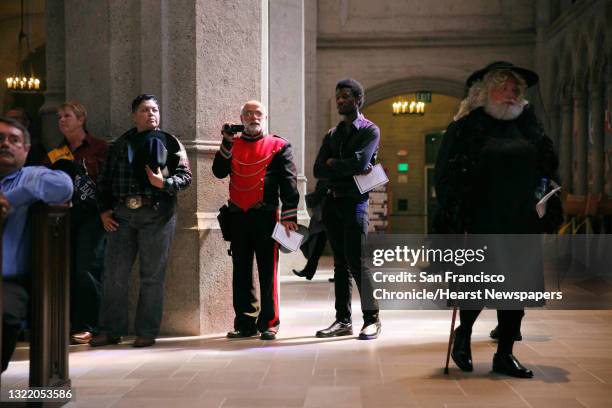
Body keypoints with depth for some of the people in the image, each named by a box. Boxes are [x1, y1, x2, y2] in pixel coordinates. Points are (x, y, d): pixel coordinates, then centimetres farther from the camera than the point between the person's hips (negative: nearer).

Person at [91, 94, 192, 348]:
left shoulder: (169, 143, 7)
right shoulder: (120, 144, 16)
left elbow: (185, 176, 1)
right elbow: (104, 180, 17)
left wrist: (164, 183, -17)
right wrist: (104, 210, 6)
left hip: (157, 214, -3)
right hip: (122, 215, 3)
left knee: (152, 275, 1)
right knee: (114, 273, 2)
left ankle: (147, 332, 10)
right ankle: (111, 330, 13)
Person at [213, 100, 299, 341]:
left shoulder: (279, 146, 4)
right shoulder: (232, 146, 14)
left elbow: (289, 183, -2)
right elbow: (219, 172, 0)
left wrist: (289, 215, -11)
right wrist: (227, 143, -8)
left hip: (266, 217, -3)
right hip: (237, 217, 4)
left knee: (268, 271, 0)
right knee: (241, 271, 7)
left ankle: (268, 323, 7)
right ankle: (245, 323, 15)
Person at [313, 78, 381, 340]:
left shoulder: (369, 130, 0)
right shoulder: (332, 135, 17)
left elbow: (360, 162, -18)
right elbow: (318, 171, 4)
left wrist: (333, 163, -4)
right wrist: (350, 169, -9)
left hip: (355, 202, -6)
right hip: (333, 202, 6)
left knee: (356, 261, -10)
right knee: (340, 263, 8)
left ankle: (371, 319, 0)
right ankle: (343, 320, 13)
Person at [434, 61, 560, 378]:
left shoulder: (526, 123, 11)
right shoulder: (467, 126, -4)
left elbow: (546, 166, 15)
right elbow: (446, 174, -8)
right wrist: (454, 218, -12)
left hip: (521, 223, 5)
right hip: (483, 224, -5)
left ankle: (505, 355, 20)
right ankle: (463, 335, 25)